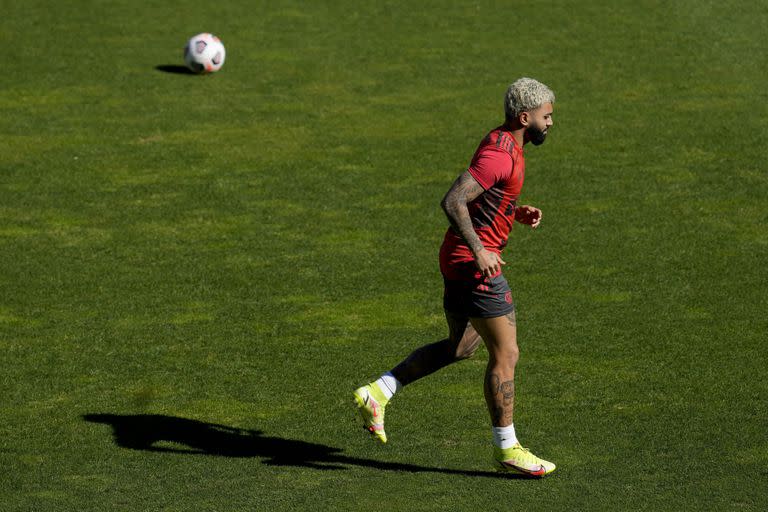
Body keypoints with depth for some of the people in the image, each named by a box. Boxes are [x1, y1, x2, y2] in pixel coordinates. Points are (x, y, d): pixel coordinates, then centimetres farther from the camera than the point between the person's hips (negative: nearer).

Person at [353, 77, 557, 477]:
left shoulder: (502, 143, 12)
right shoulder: (500, 155, -21)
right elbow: (452, 201, -28)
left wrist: (517, 213, 11)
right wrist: (479, 250, -29)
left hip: (461, 260, 10)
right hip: (475, 265, -10)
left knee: (460, 348, 20)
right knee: (505, 354, -1)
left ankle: (377, 393, 17)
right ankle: (506, 448, 9)